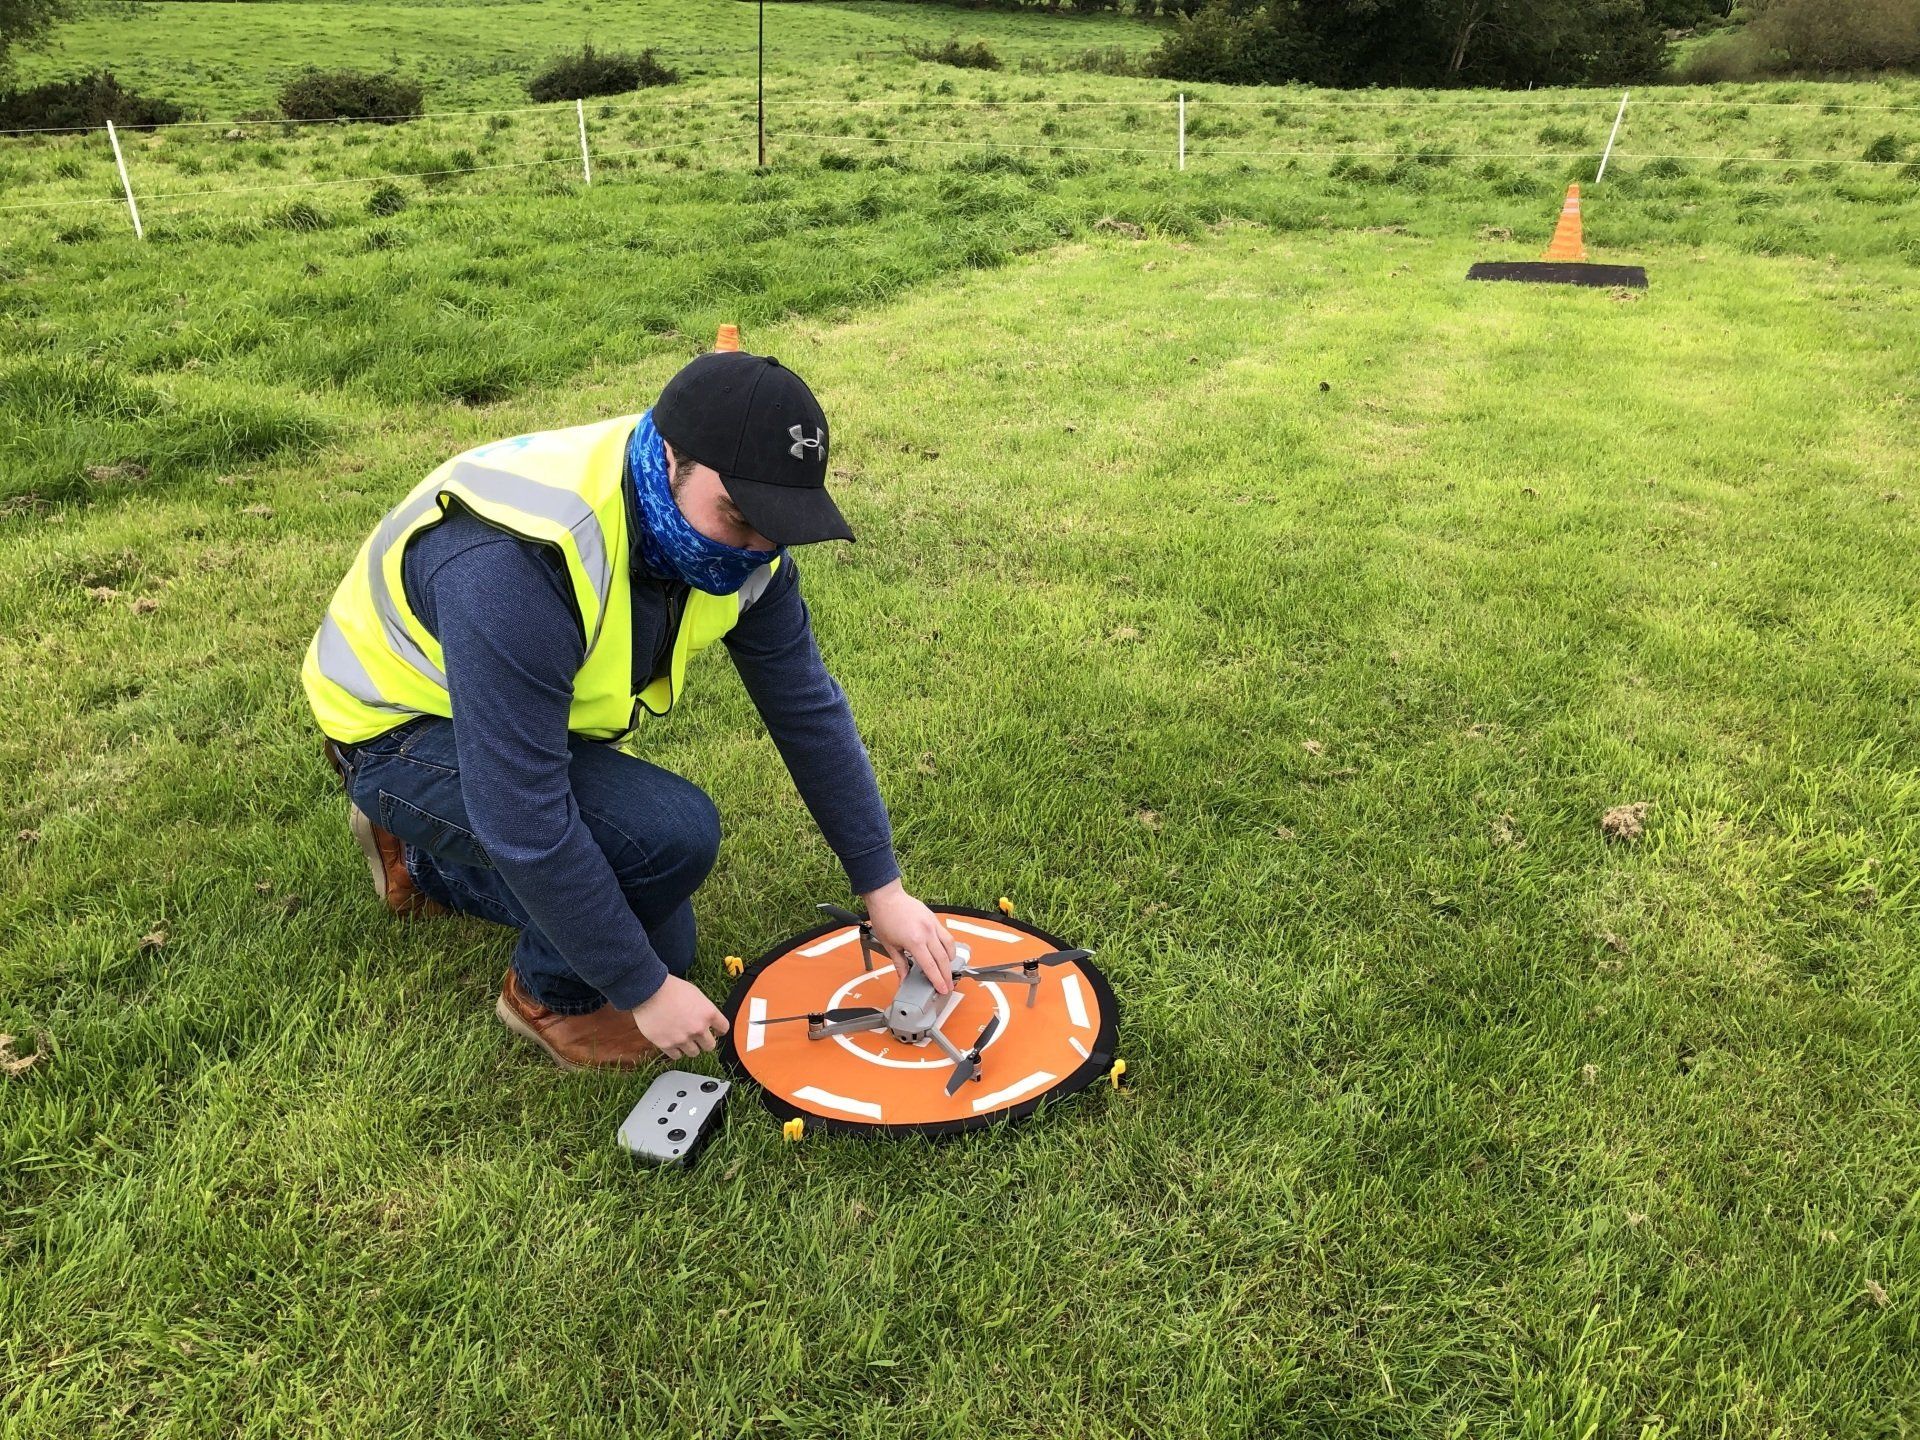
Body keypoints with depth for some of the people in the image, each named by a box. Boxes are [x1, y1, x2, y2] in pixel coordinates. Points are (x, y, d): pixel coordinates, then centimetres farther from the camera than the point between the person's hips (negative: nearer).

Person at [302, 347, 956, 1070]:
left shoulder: (734, 526, -17)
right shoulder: (517, 563, -40)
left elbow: (807, 705, -8)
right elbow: (524, 818, -36)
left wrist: (883, 886, -6)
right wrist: (644, 990, -27)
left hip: (551, 722, 7)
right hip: (402, 732, -7)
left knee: (662, 946, 11)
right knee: (670, 832, -29)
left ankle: (425, 862, 28)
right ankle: (549, 997, 0)